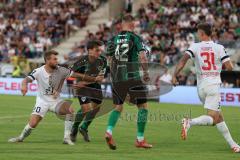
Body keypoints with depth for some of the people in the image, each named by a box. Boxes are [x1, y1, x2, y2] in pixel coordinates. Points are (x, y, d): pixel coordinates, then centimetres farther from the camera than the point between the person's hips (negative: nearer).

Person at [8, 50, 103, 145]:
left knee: (70, 109, -26)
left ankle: (66, 138, -17)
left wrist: (94, 79, -9)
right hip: (42, 101, -2)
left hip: (56, 101, 2)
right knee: (33, 124, -15)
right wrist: (24, 85, -52)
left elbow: (77, 75, -7)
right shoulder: (39, 72, -15)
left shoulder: (61, 70, -10)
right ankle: (21, 137, 18)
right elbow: (27, 79, -27)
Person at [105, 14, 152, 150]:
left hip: (116, 78, 4)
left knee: (118, 107, 15)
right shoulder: (135, 38, -4)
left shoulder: (113, 39, 8)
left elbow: (110, 60, 12)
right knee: (143, 106, 8)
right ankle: (140, 140, 6)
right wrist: (146, 73, -3)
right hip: (133, 77, -4)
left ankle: (109, 131, -9)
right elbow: (142, 56, -14)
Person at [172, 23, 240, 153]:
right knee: (212, 118, -10)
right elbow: (229, 67, -5)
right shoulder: (219, 48, -1)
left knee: (219, 117, 12)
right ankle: (190, 123, -36)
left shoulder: (195, 47, 3)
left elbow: (183, 60, -12)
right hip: (213, 85, -4)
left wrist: (175, 75, -13)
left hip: (201, 87, 4)